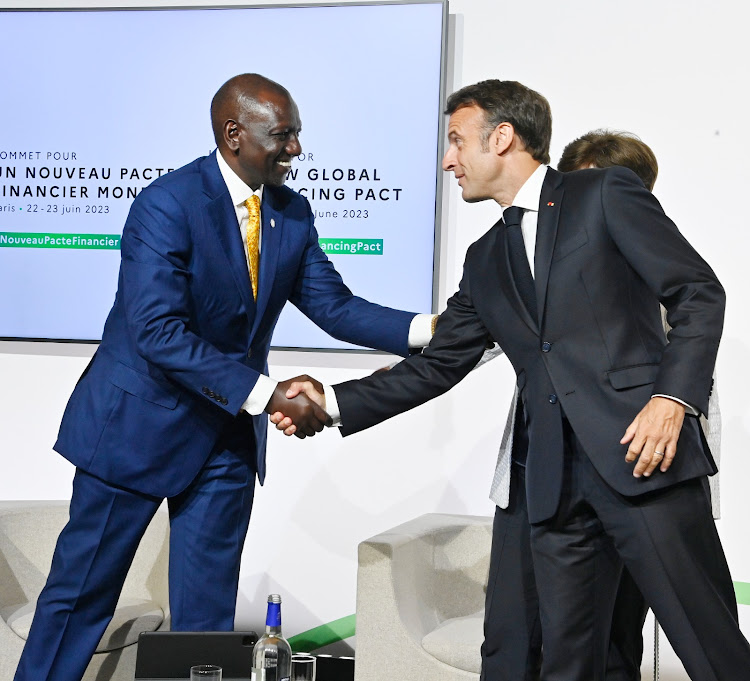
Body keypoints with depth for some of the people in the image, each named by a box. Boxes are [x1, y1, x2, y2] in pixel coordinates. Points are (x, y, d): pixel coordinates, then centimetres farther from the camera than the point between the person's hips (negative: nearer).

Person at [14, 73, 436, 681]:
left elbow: (335, 306, 1)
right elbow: (157, 332, -27)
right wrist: (266, 395, -31)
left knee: (208, 605, 11)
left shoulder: (293, 214, 1)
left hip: (229, 434, 6)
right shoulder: (166, 204, -20)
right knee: (83, 589, 8)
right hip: (141, 423, -5)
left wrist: (430, 329, -14)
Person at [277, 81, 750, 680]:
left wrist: (673, 398, -15)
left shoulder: (606, 193, 4)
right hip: (557, 480, 6)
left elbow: (698, 292, -2)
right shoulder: (486, 260, 21)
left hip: (643, 453, -5)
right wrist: (333, 403, 11)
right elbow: (437, 367, 20)